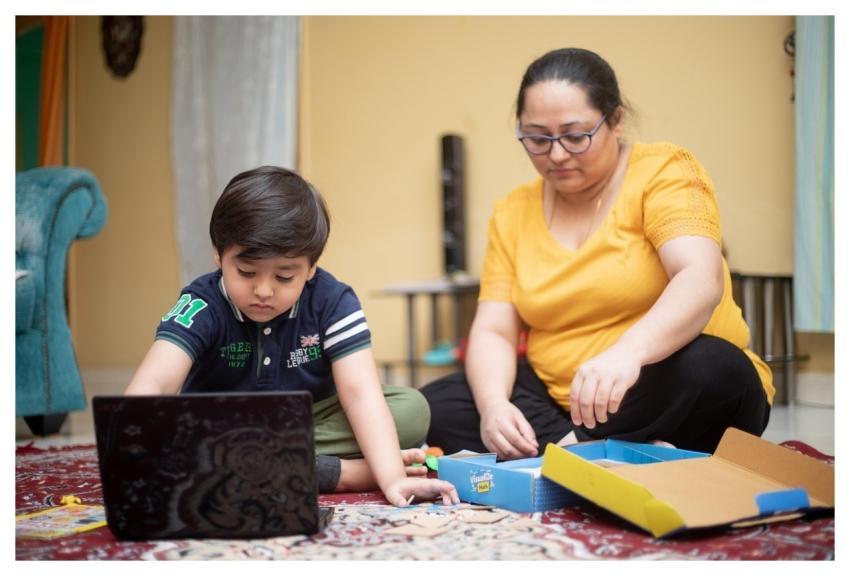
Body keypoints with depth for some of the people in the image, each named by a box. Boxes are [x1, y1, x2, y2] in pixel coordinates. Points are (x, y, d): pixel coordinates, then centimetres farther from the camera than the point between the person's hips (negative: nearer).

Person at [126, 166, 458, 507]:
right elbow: (151, 386, -36)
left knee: (412, 409, -20)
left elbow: (361, 393, -25)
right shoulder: (203, 306, -20)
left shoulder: (332, 302, -16)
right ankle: (344, 473, -31)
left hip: (312, 424, 0)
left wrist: (392, 478, -41)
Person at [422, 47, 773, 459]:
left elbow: (701, 279, -25)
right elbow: (493, 331, -1)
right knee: (435, 407, -16)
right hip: (557, 400, 5)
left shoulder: (662, 173, -8)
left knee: (704, 368, -36)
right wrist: (493, 404, -24)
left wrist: (628, 352, -44)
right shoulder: (512, 216, 6)